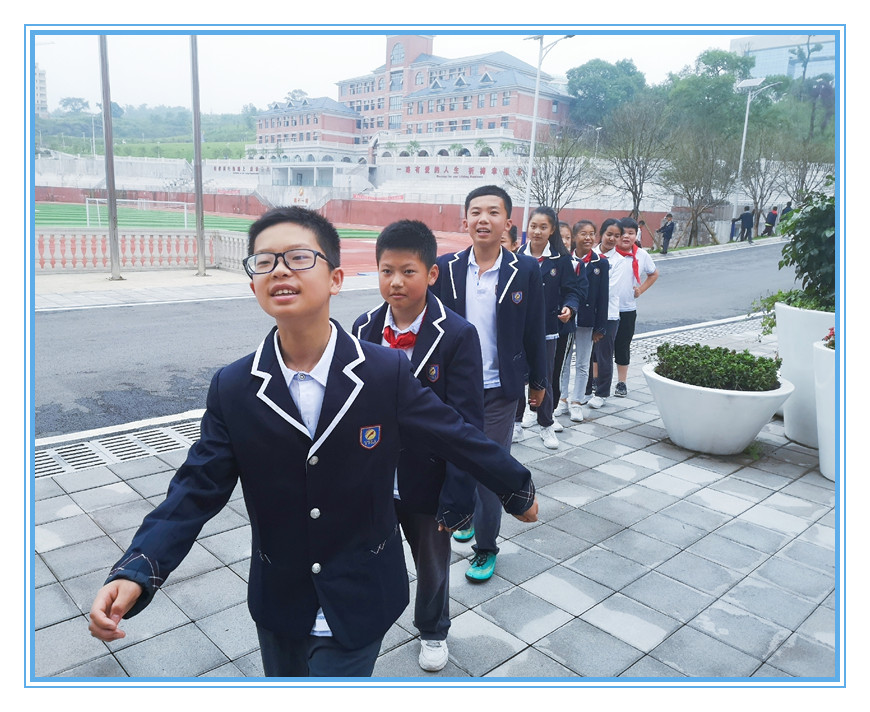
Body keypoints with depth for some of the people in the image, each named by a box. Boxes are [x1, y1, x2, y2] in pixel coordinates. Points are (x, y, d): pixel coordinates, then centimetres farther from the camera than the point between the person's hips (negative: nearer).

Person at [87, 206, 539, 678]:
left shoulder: (386, 372, -15)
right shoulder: (232, 389, -10)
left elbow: (456, 437, -5)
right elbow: (197, 489, -8)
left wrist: (518, 491, 6)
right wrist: (134, 572, -22)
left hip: (359, 605, -2)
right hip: (279, 604, 3)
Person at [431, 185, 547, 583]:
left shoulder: (526, 270, -7)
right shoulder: (445, 267, -3)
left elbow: (534, 331, 0)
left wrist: (538, 381, 8)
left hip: (498, 390, -2)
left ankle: (485, 548, 22)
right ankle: (467, 514, 46)